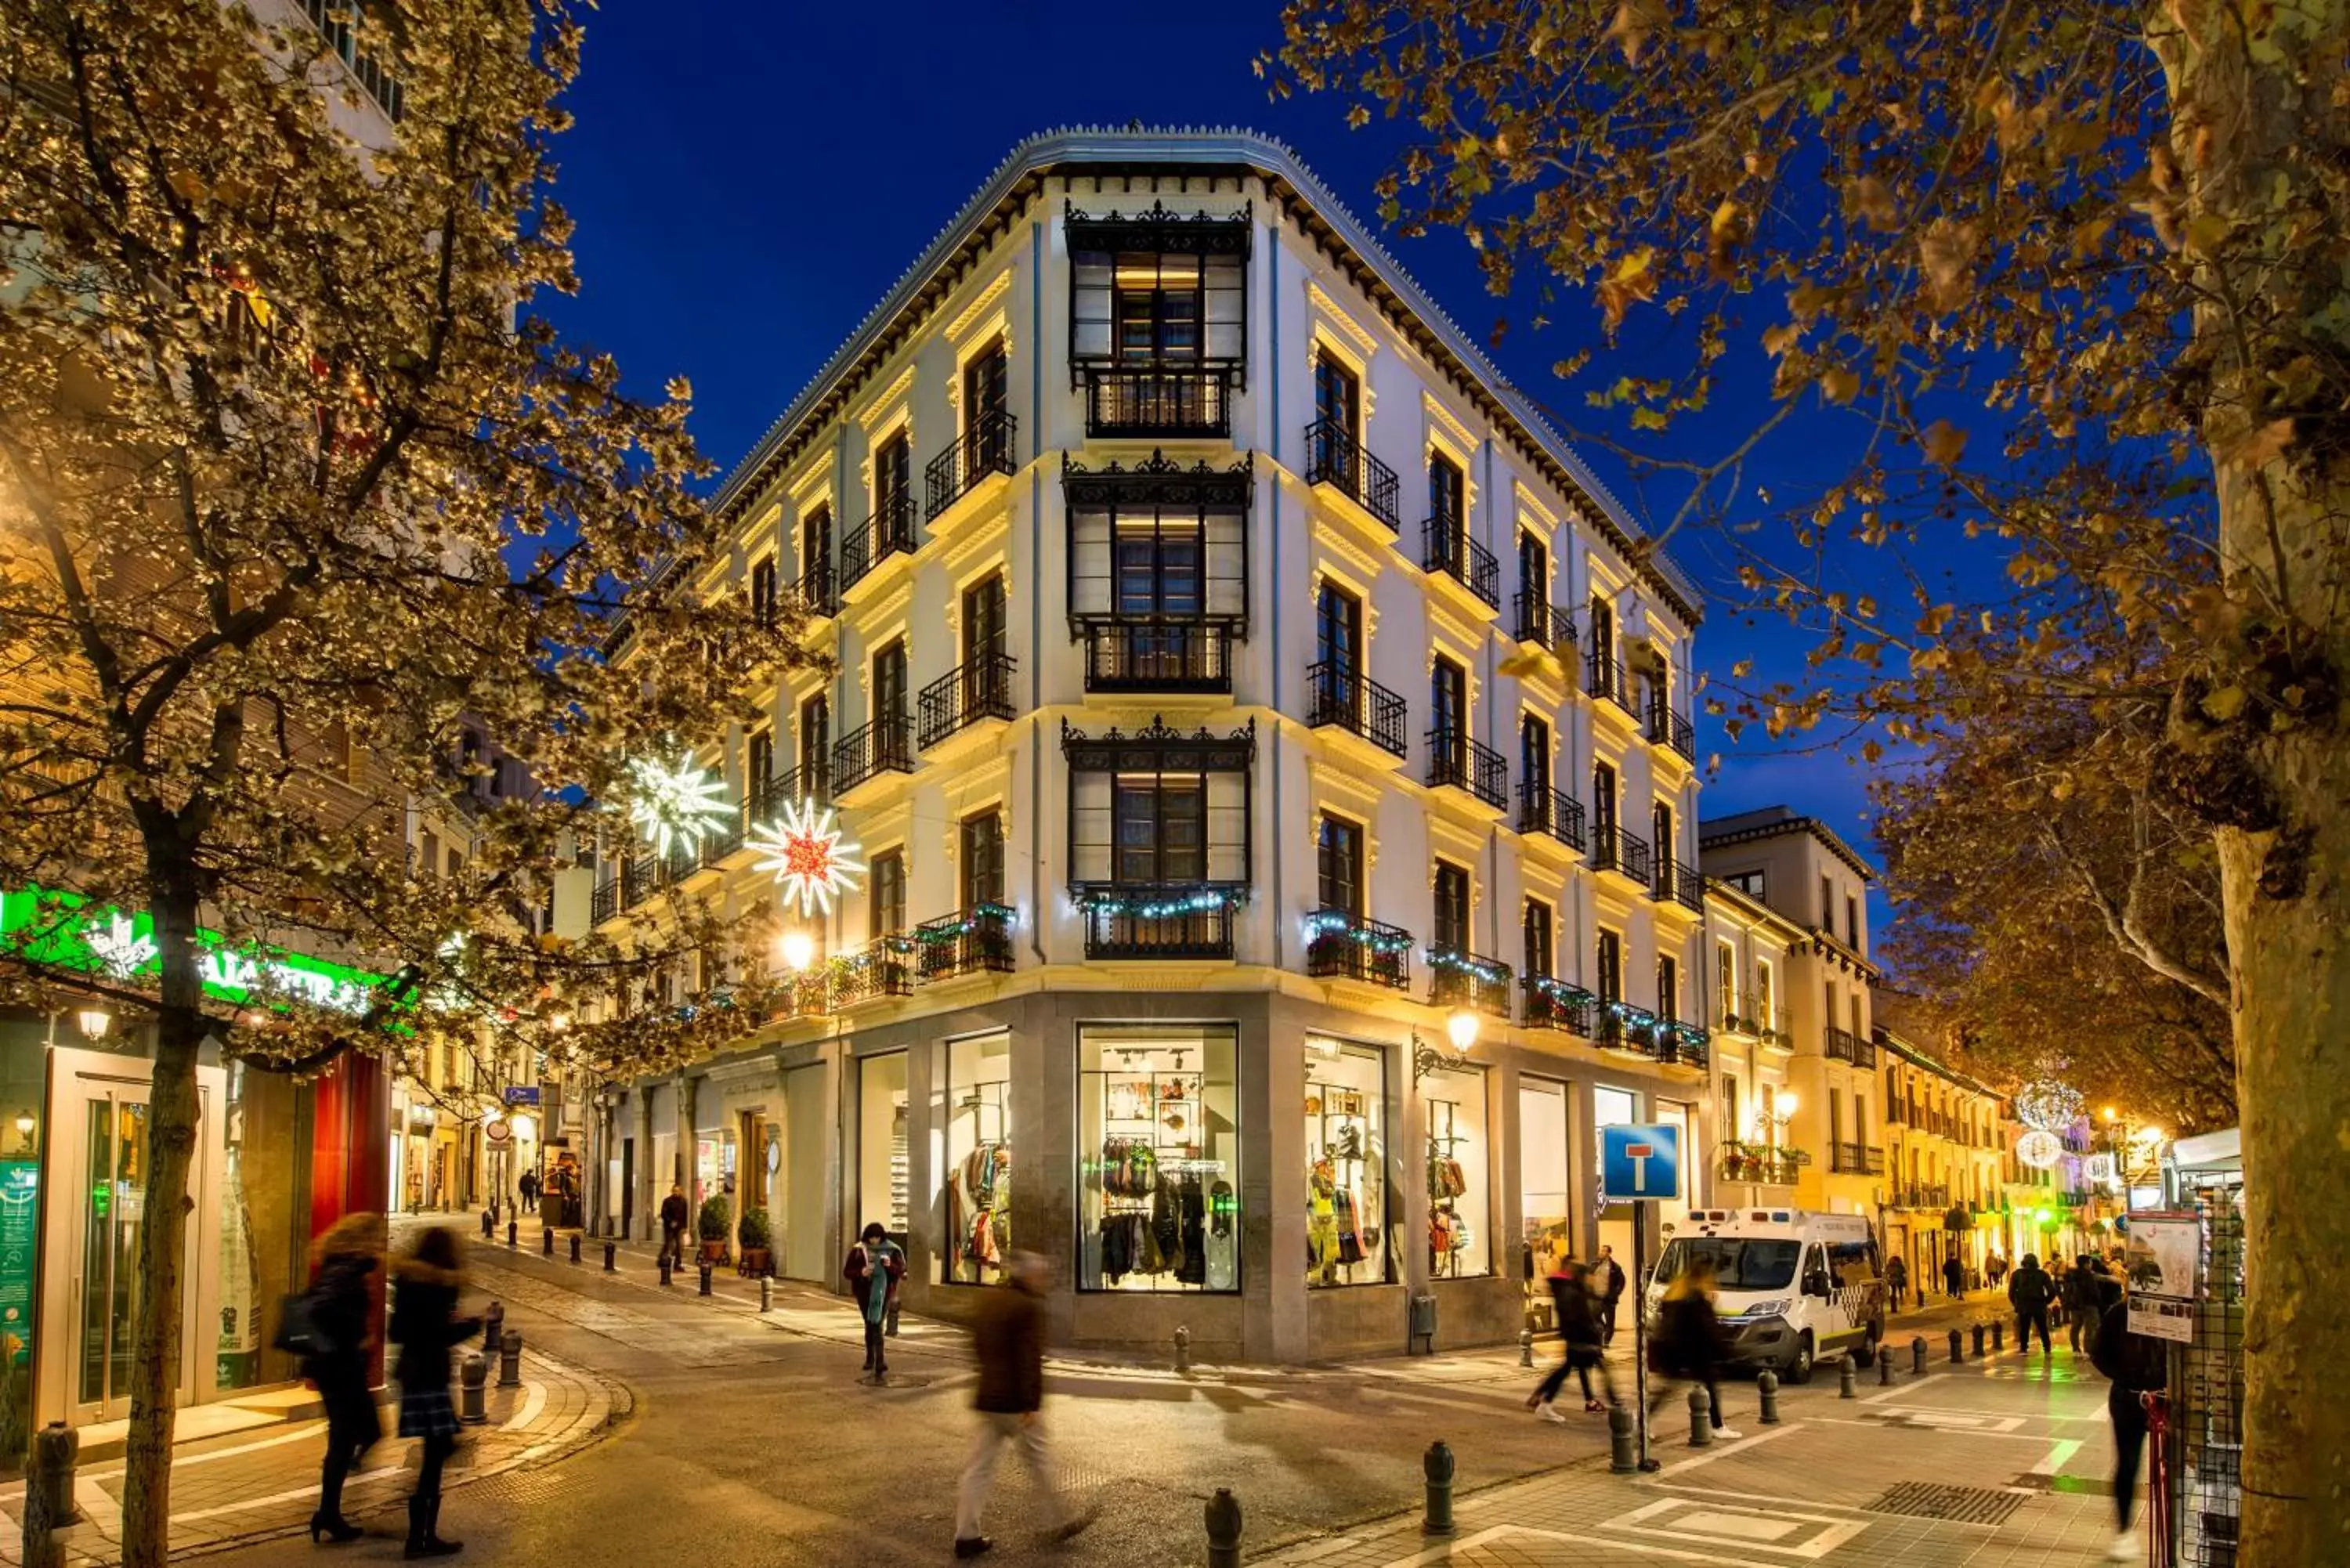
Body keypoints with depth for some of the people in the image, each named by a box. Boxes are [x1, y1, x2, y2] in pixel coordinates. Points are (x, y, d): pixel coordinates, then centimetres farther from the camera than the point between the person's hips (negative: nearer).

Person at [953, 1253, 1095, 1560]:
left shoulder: (988, 1298, 9)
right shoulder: (1028, 1307, -17)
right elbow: (1030, 1360, -21)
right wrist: (1031, 1405, -20)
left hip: (987, 1399, 7)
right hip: (1015, 1402, -7)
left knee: (979, 1465, 7)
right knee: (1038, 1461, 8)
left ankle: (966, 1535, 7)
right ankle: (1059, 1522, 22)